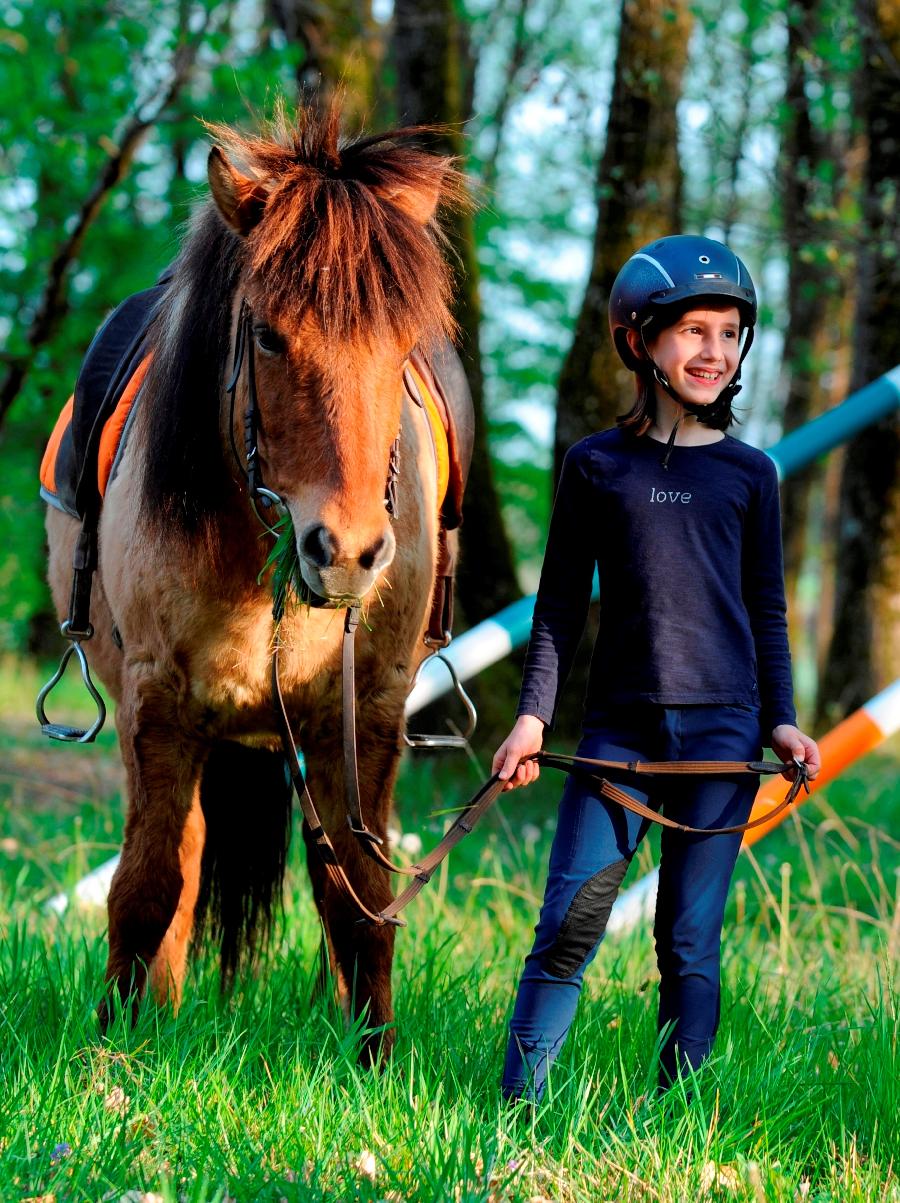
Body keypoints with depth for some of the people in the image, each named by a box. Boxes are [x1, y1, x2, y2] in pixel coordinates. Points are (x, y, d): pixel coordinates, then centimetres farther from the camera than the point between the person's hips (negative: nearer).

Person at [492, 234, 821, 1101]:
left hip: (720, 729, 0)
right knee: (569, 922, -8)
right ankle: (518, 1104, -2)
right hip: (619, 726, 0)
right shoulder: (596, 465, 6)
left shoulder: (749, 473, 9)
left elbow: (767, 609, 13)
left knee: (689, 942, 2)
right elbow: (561, 602, 9)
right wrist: (533, 714, 1)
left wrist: (780, 720, 4)